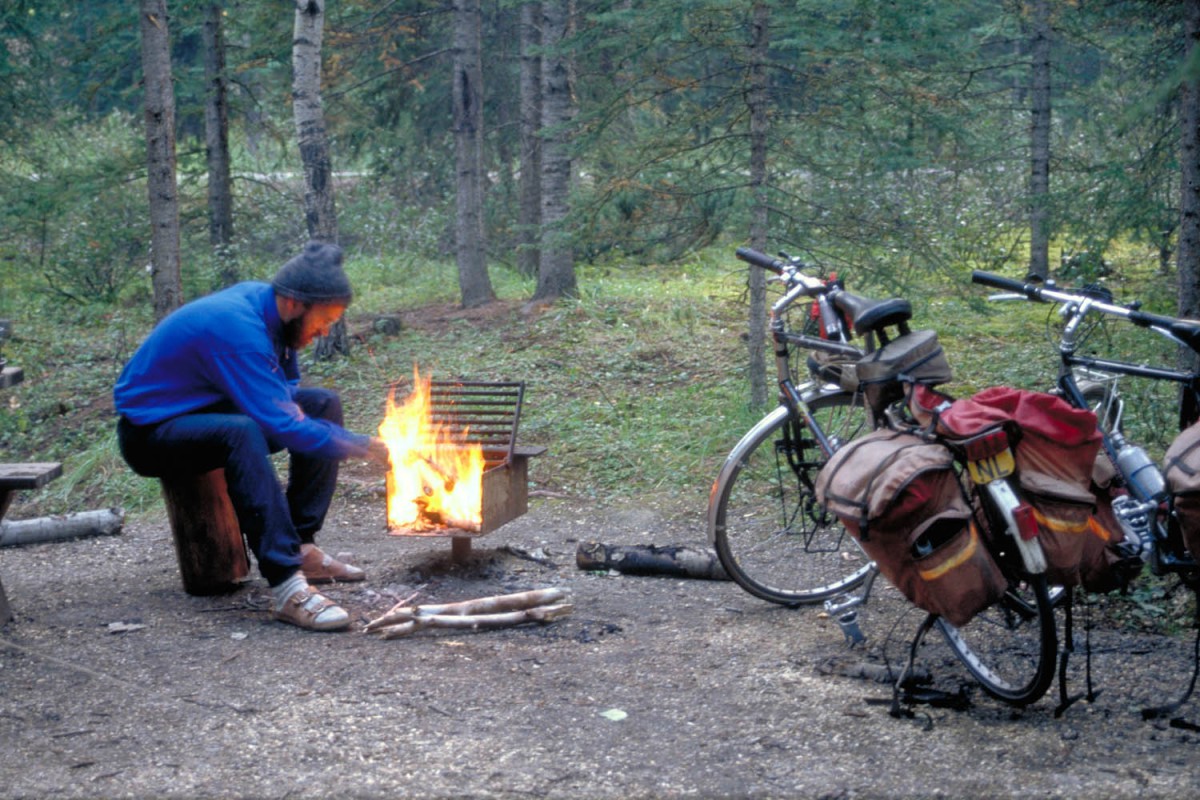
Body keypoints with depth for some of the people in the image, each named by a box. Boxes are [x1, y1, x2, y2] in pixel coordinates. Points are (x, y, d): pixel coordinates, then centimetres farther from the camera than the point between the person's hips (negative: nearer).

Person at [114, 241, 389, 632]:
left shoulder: (266, 303, -2)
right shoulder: (238, 328, -29)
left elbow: (285, 384, 13)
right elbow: (281, 426, -33)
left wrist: (289, 405, -10)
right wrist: (365, 447, -25)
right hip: (151, 431, -10)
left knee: (324, 404, 3)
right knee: (242, 432, -39)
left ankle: (300, 547, -2)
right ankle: (286, 586, -42)